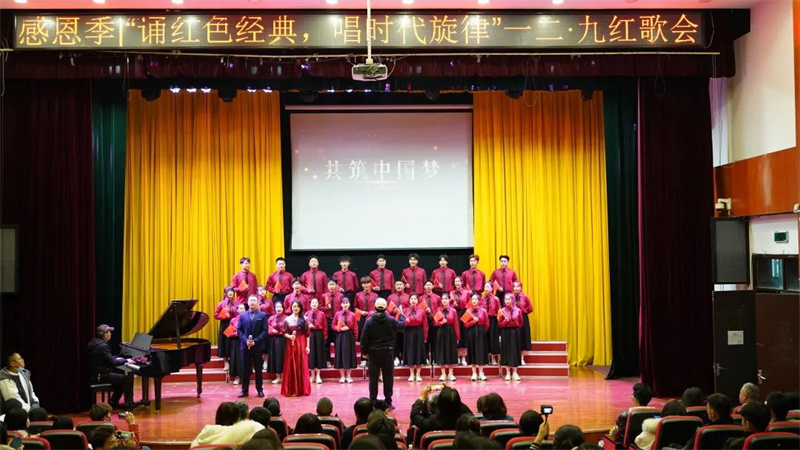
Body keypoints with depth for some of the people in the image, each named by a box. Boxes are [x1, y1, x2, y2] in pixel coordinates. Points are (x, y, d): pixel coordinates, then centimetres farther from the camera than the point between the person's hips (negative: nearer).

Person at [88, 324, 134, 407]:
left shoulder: (94, 342, 10)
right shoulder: (103, 346, -20)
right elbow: (111, 362, -21)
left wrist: (116, 358, 14)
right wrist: (125, 360, -10)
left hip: (94, 374, 10)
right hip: (101, 376, -10)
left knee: (120, 377, 24)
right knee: (128, 379, -9)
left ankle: (114, 402, 25)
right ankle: (128, 403, -4)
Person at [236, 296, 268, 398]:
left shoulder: (263, 315, 3)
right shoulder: (242, 316, 11)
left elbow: (265, 331, -5)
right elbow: (239, 330, 5)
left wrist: (255, 341, -15)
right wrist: (245, 340, -11)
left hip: (257, 346, -2)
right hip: (245, 346, 2)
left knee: (258, 368, 4)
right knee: (245, 369, 5)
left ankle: (260, 389, 12)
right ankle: (244, 390, 11)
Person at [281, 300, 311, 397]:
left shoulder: (304, 319, 5)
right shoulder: (287, 320, 4)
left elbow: (307, 334, 3)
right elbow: (284, 333, 3)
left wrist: (307, 346, -3)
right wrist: (289, 336, -18)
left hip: (302, 345, 1)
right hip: (291, 345, 0)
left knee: (302, 366, 2)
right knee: (291, 367, 0)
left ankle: (302, 389, 10)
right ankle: (291, 390, 7)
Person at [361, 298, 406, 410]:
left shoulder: (369, 321, -7)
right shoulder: (391, 320, -7)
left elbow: (364, 338, -6)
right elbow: (402, 326, 11)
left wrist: (364, 351, 5)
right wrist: (402, 315, 27)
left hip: (373, 352, 0)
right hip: (387, 352, 0)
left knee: (373, 378, 5)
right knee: (388, 378, 6)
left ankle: (373, 402, 6)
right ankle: (388, 402, 6)